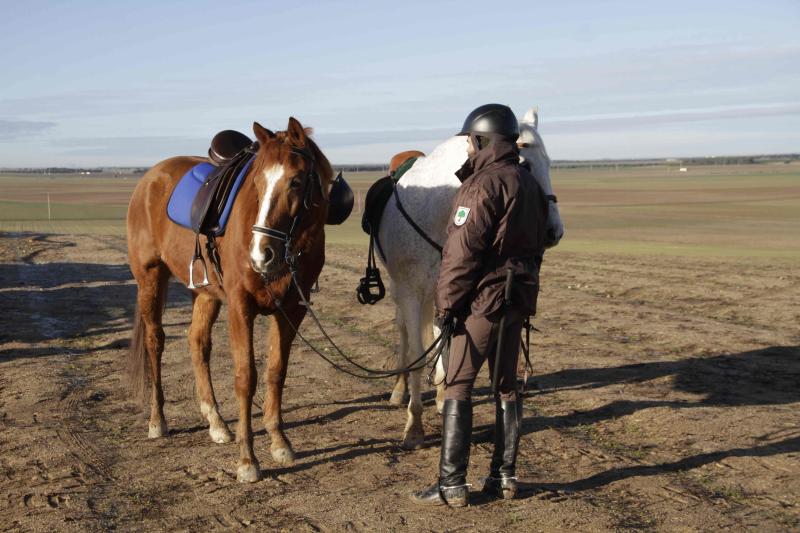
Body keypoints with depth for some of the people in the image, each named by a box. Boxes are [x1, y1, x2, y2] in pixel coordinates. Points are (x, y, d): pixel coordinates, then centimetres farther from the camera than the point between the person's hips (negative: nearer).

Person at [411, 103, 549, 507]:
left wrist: (445, 306, -12)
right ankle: (504, 476, 19)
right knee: (506, 386, 13)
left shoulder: (483, 184, -15)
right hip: (519, 297, 9)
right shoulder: (529, 184, 13)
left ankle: (452, 484, -1)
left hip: (483, 299, -9)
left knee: (458, 386, -3)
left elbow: (462, 253, -18)